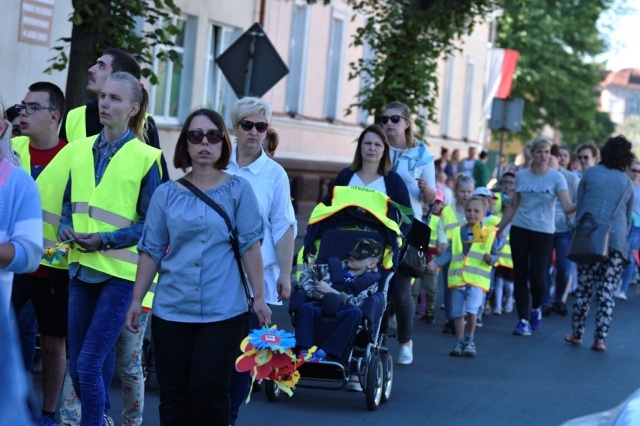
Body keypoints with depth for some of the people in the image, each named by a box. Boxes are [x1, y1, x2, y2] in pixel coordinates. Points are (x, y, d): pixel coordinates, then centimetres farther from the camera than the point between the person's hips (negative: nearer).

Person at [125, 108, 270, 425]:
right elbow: (151, 251, 8)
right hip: (171, 310, 3)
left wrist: (259, 297, -5)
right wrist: (137, 300, 4)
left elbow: (250, 245, -1)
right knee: (173, 397, 5)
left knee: (207, 391, -9)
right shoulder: (166, 194, 6)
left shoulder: (238, 190, 1)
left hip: (223, 312, -3)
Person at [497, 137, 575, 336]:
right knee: (520, 275, -1)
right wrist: (499, 229, 13)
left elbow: (567, 206, -12)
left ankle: (536, 309, 21)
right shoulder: (522, 176, 6)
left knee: (536, 276, -9)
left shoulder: (556, 177, -3)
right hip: (520, 229, 3)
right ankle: (524, 320, 5)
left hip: (543, 232, -3)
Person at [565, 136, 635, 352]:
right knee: (607, 291, 0)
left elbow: (578, 205, 9)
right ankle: (600, 338, -3)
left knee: (584, 287, 8)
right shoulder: (627, 183, 9)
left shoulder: (590, 173, 5)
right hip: (616, 240, 0)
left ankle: (577, 334, 13)